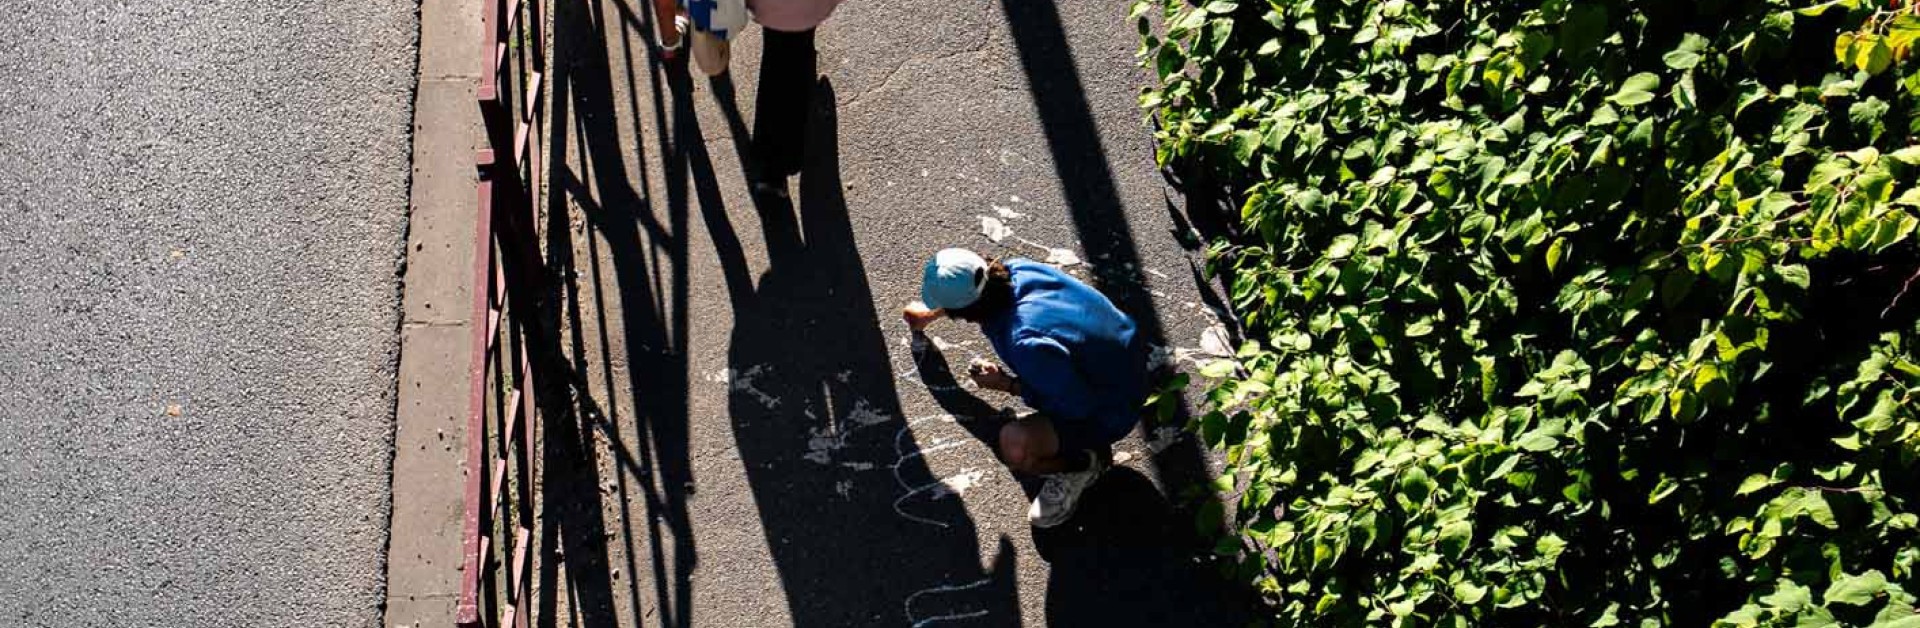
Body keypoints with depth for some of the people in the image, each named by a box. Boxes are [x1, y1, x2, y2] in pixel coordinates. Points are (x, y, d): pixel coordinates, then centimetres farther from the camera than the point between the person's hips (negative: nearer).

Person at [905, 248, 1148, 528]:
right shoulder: (1015, 269, -15)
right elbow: (973, 288, 11)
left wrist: (1008, 385, -16)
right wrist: (930, 313, 29)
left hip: (1112, 410, -8)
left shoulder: (1026, 345, -38)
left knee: (1013, 445, -29)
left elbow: (1079, 405, -26)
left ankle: (1080, 465, 4)